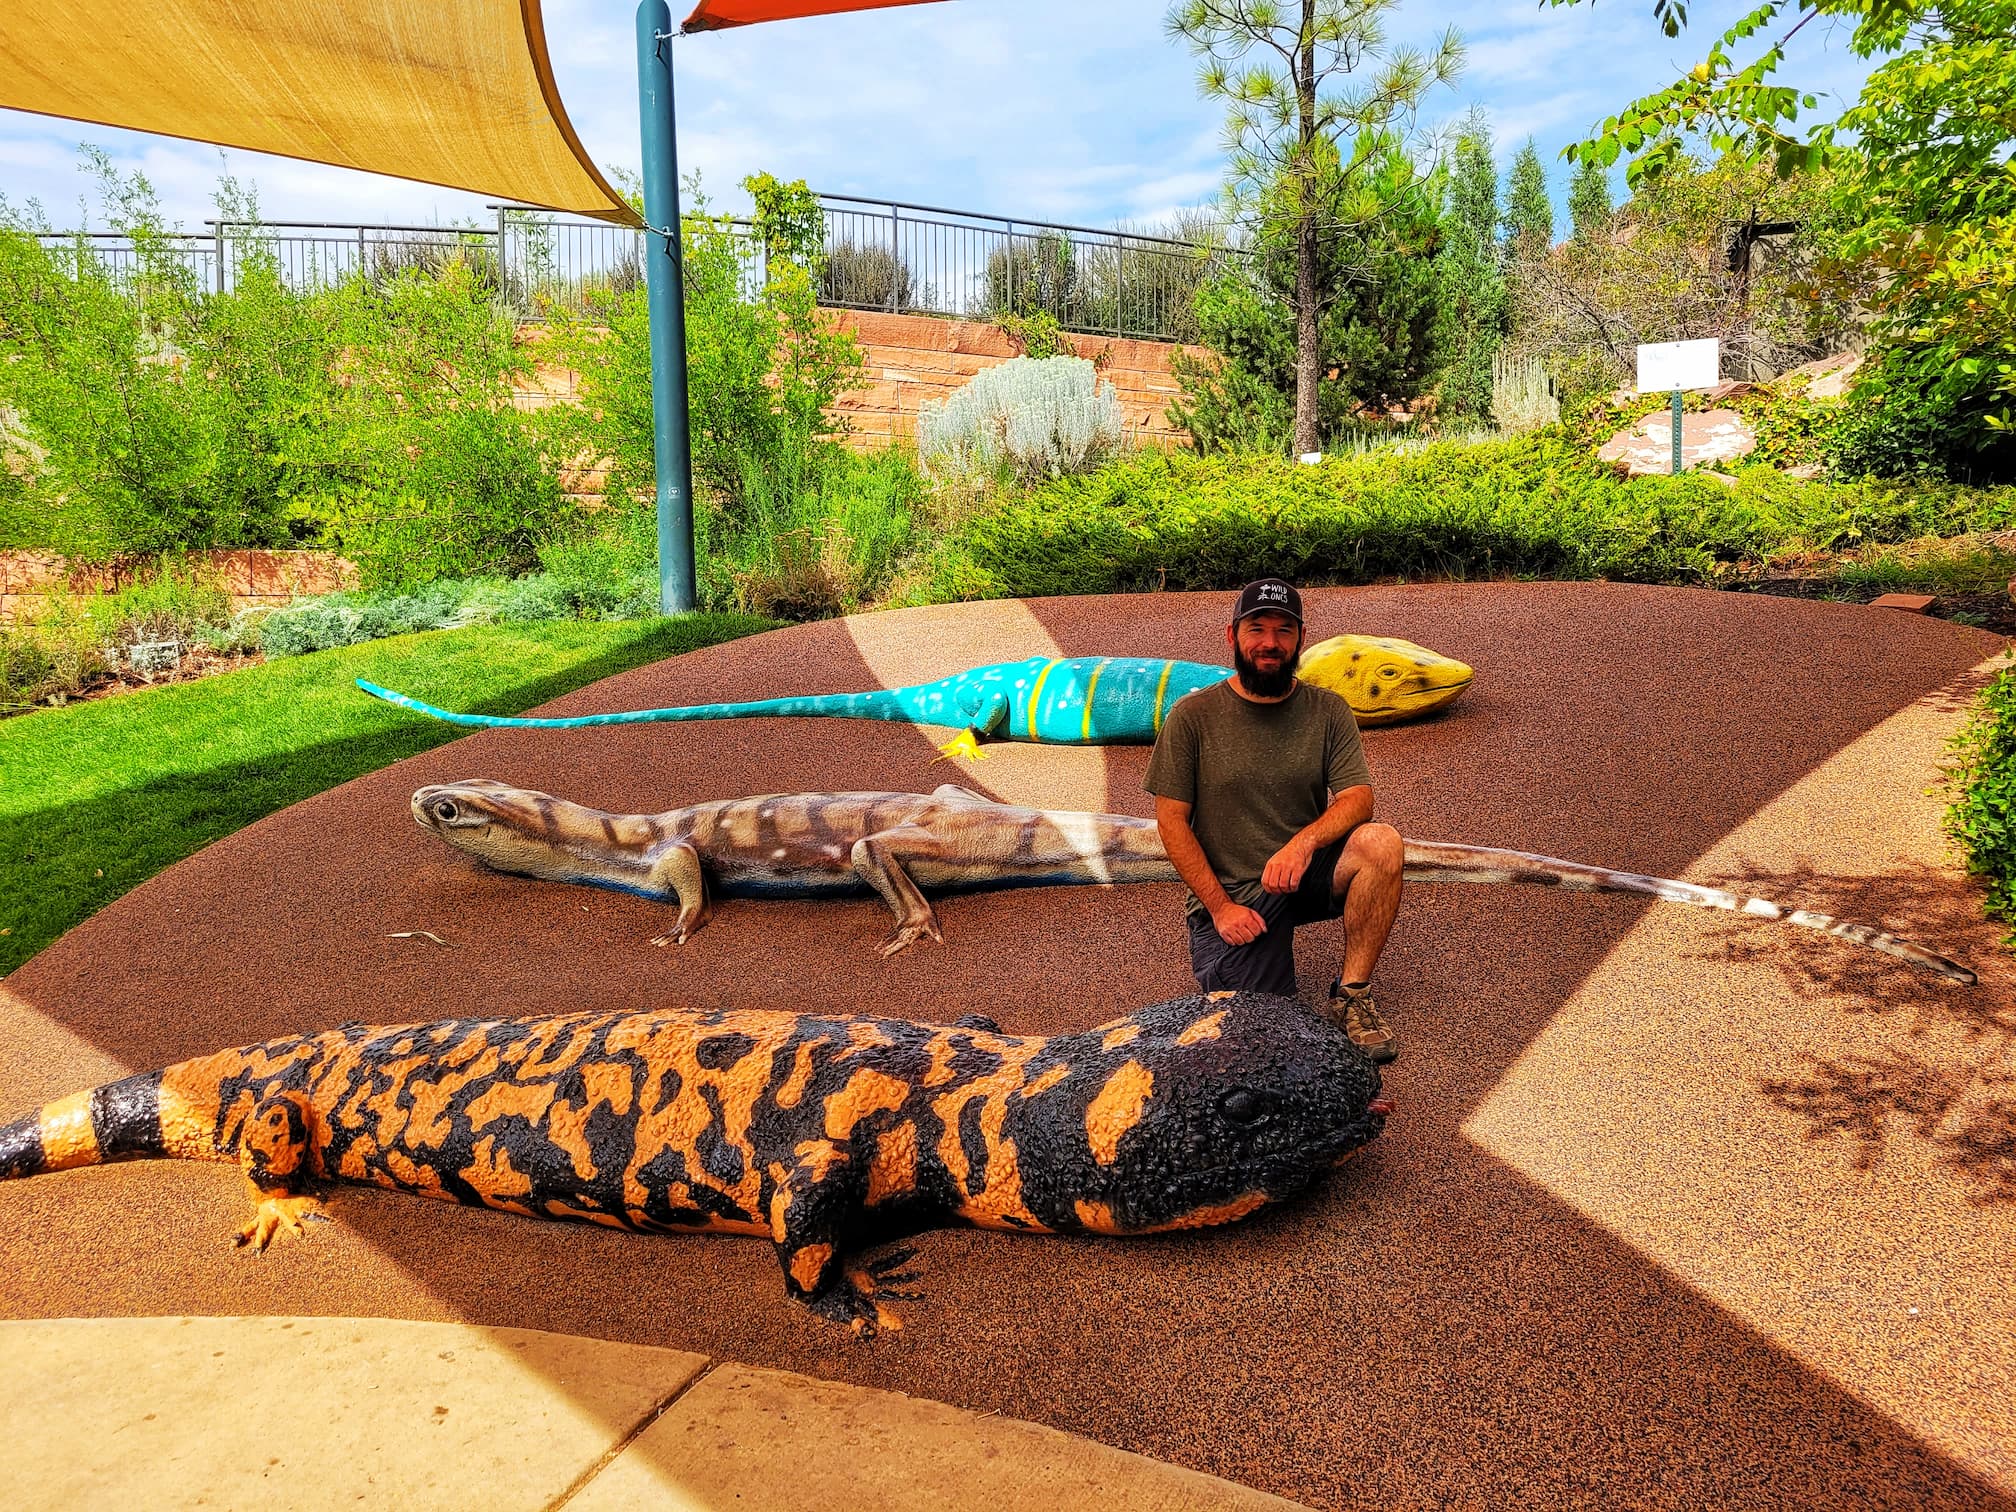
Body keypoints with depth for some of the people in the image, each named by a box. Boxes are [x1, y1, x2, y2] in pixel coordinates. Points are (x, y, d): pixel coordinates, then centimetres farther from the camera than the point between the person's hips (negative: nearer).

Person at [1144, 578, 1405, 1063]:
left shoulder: (1327, 710, 2)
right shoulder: (1193, 716, -5)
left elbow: (1358, 798, -8)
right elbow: (1171, 820, -5)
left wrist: (1304, 841, -29)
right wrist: (1221, 906, -12)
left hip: (1305, 876, 3)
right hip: (1229, 894, -2)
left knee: (1380, 842, -28)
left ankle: (1352, 995, -13)